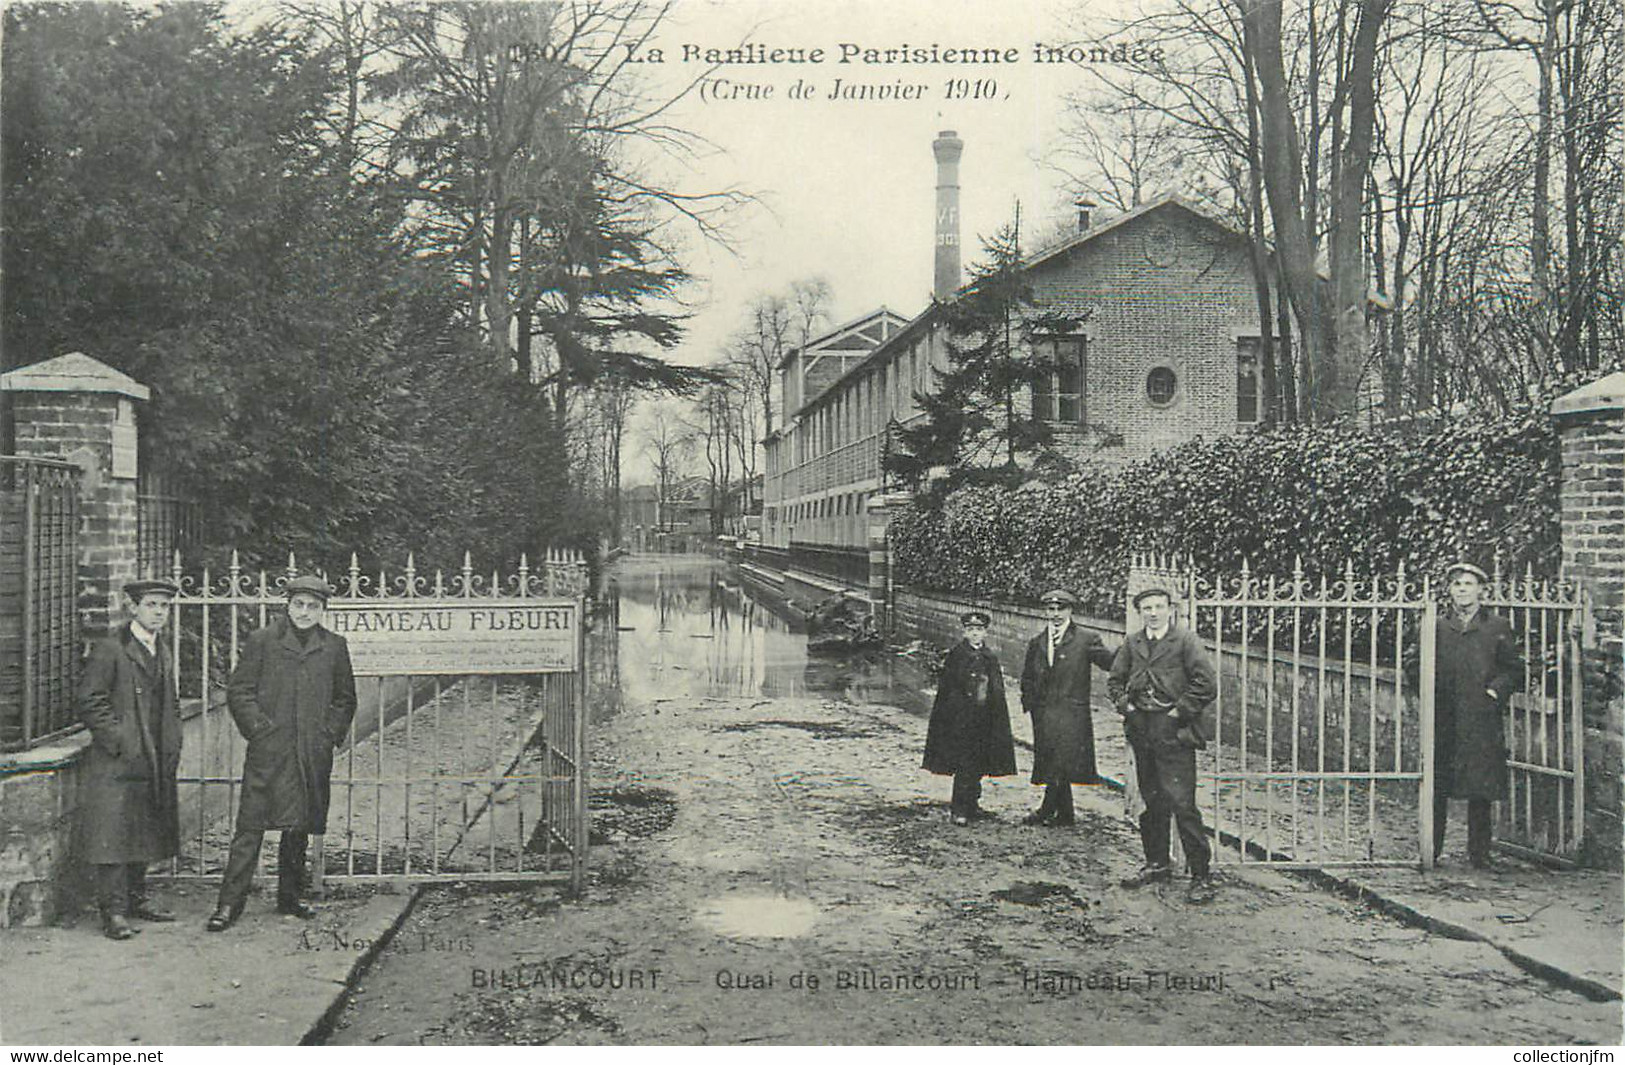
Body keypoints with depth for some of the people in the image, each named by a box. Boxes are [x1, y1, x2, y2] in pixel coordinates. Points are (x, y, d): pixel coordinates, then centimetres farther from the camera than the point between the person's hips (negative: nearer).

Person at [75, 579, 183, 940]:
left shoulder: (162, 651, 15)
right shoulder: (109, 649, -9)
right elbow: (90, 703, -13)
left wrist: (172, 745, 11)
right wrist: (121, 741, -16)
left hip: (156, 763, 8)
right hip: (117, 764, -7)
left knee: (146, 834, 13)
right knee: (114, 834, -6)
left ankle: (136, 899, 23)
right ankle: (113, 912, -1)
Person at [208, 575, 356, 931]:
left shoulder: (334, 647, 9)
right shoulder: (263, 641, 2)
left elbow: (345, 698, 16)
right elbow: (238, 691, 2)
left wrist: (331, 734, 5)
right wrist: (258, 727, -6)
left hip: (313, 755, 3)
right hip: (268, 751, -3)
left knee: (300, 829, 11)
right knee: (250, 827, -5)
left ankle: (289, 897, 23)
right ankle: (230, 902, 2)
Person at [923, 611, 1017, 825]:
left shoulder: (990, 658, 11)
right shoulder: (956, 654, -5)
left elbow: (997, 693, 14)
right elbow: (945, 687, -7)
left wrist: (997, 722, 9)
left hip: (984, 719, 6)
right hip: (960, 718, -5)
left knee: (978, 765, 10)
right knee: (964, 765, -8)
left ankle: (971, 805, 22)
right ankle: (958, 809, -3)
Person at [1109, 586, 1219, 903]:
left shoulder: (1185, 640, -4)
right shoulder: (1131, 644, 11)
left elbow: (1207, 684, -10)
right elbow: (1115, 681, 20)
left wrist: (1177, 713, -11)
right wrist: (1126, 707, 4)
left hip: (1173, 732, -5)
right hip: (1141, 731, 6)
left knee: (1182, 803, -9)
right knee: (1151, 802, 14)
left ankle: (1201, 875, -2)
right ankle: (1156, 864, 27)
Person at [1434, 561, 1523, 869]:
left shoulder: (1498, 627, 8)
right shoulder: (1437, 627, 12)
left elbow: (1515, 670, 9)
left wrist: (1496, 689, -6)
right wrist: (1429, 694, -1)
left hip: (1482, 721, -1)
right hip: (1443, 722, 1)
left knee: (1480, 791, 1)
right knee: (1436, 789, 0)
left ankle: (1479, 853, 11)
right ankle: (1431, 851, 8)